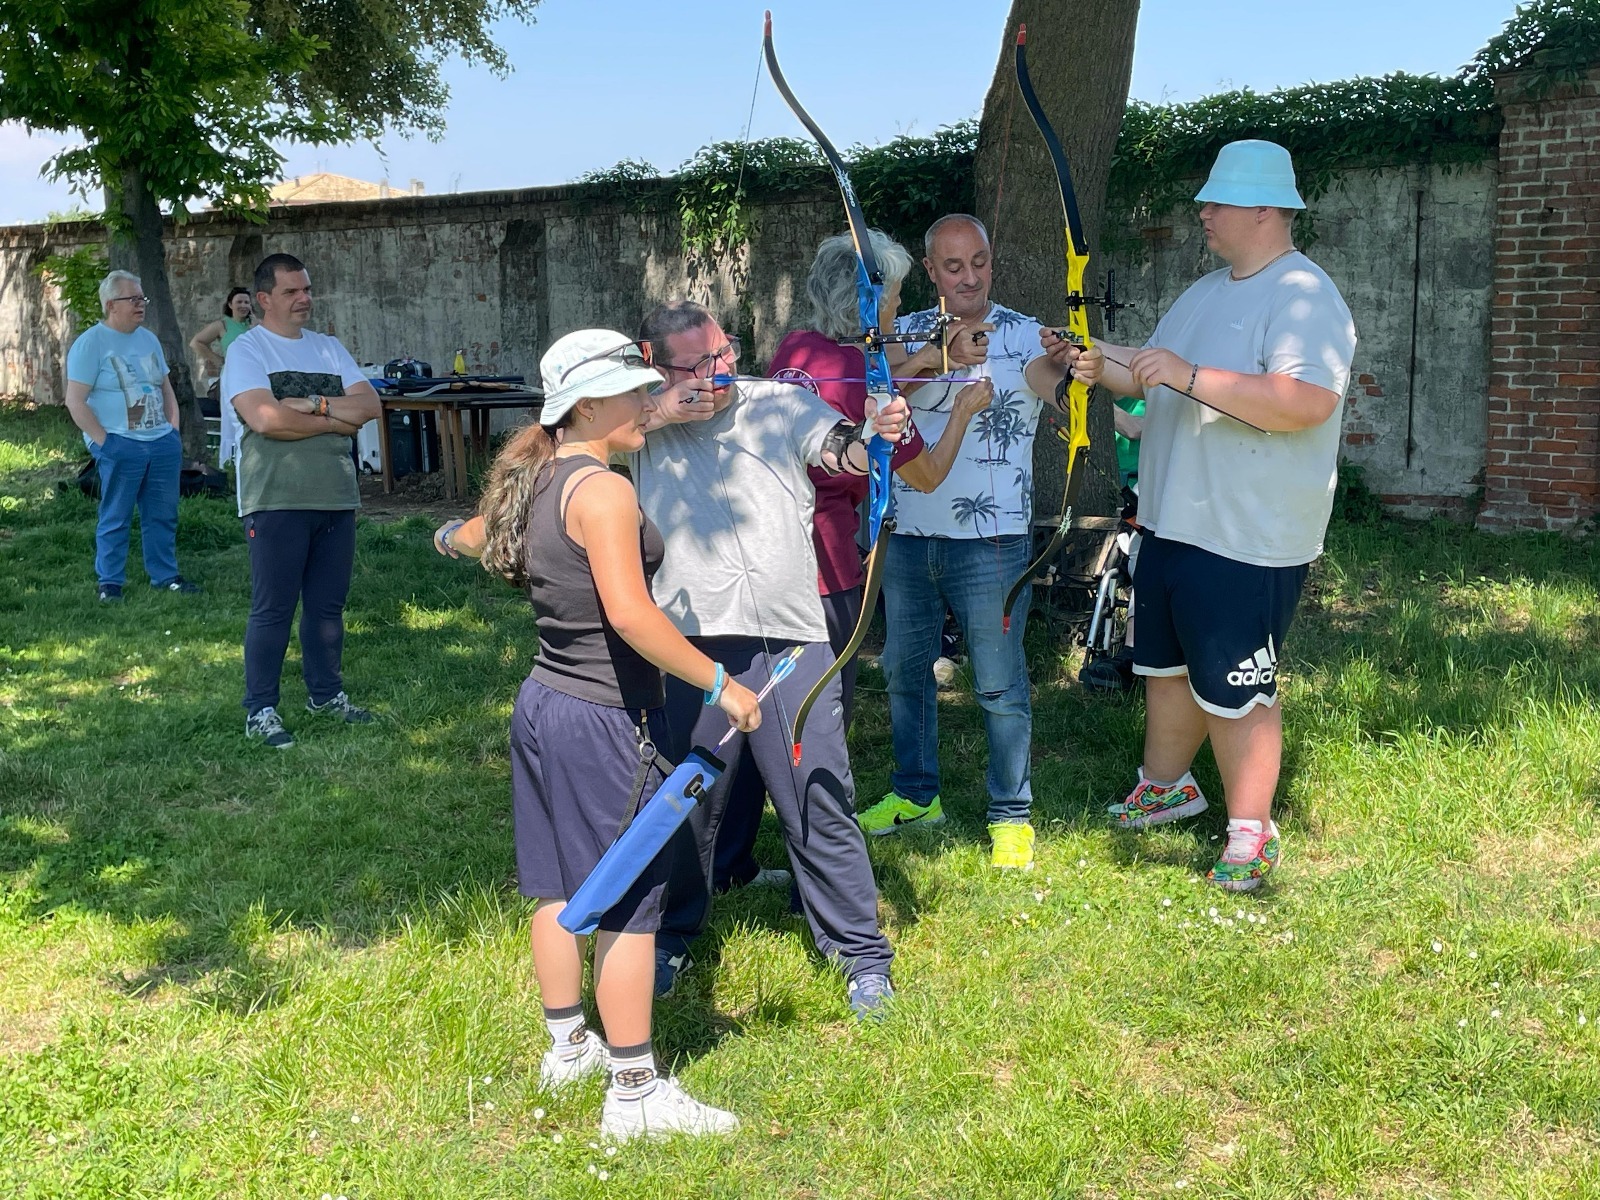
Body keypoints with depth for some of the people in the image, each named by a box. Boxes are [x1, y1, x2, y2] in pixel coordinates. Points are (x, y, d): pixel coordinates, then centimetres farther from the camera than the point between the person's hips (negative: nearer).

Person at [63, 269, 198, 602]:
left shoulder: (148, 339, 15)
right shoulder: (90, 343, -6)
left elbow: (166, 388, 23)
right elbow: (75, 401, -10)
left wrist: (173, 429, 11)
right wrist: (104, 441, -14)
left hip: (163, 443, 6)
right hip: (119, 446, -6)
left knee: (163, 515, 10)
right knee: (115, 518, 0)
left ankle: (165, 576, 20)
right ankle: (109, 582, 9)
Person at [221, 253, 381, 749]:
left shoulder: (329, 348, 14)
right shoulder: (247, 350, -5)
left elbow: (370, 405, 2)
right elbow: (266, 419, -21)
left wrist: (313, 403, -14)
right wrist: (337, 420, -11)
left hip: (336, 498, 6)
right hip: (276, 501, -6)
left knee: (328, 605, 14)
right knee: (273, 610, -1)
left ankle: (326, 693, 28)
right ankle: (260, 711, 8)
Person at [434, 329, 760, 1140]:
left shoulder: (533, 481, 8)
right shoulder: (603, 491, -19)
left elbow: (475, 536, 30)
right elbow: (630, 614, -29)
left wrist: (450, 535, 54)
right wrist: (719, 684, -22)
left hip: (543, 704, 9)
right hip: (603, 720, -9)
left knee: (559, 887, 19)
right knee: (629, 900, -1)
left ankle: (567, 1048, 34)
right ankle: (635, 1095, 7)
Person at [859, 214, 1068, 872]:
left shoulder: (1022, 335, -4)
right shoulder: (908, 332, 6)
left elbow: (1050, 377, -25)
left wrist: (1071, 368, -49)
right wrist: (929, 360, -34)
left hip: (991, 540, -4)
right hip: (909, 535, 5)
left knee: (1000, 684, 2)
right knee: (905, 668, 16)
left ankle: (1011, 815, 16)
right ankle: (915, 794, 34)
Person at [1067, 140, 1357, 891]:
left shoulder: (1303, 296, -16)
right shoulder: (1206, 293, 14)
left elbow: (1308, 402, -30)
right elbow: (1156, 378, 22)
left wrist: (1189, 376, -32)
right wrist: (1101, 367, 2)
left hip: (1247, 540, -9)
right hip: (1172, 522, 9)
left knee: (1233, 689, -1)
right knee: (1165, 665, 21)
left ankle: (1250, 833, 13)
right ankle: (1166, 786, 39)